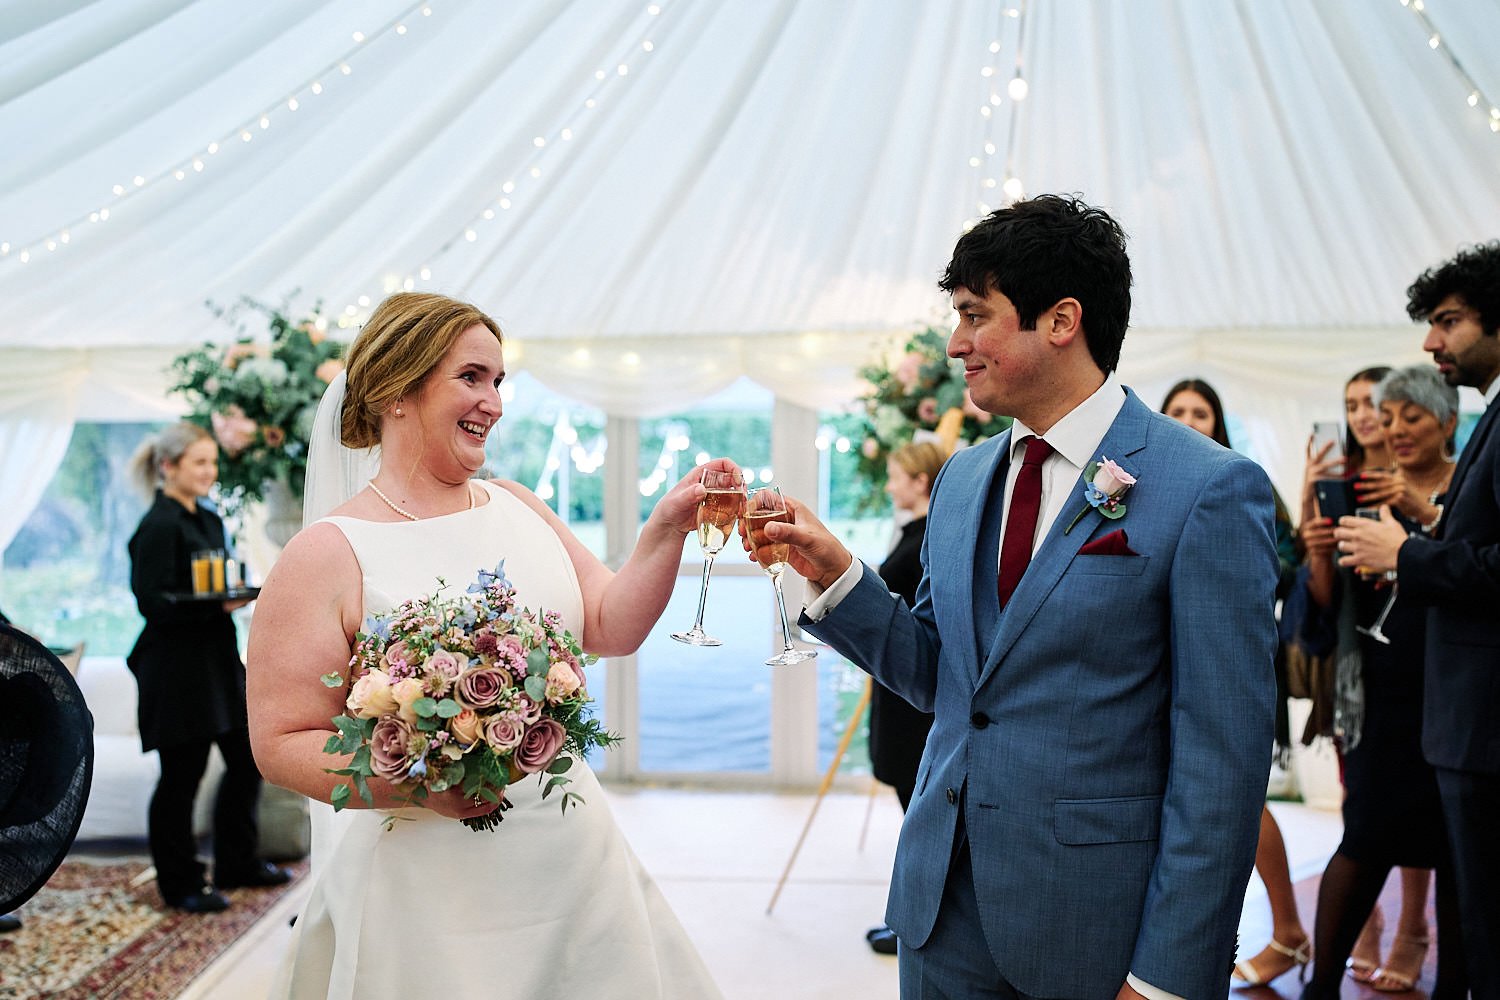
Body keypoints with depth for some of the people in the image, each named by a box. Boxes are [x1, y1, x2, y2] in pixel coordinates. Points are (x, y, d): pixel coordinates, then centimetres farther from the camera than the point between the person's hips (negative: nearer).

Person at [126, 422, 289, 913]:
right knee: (182, 773, 1)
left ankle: (238, 863, 30)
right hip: (177, 666, -9)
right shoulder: (158, 527, -13)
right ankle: (181, 884, 16)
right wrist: (218, 602, -26)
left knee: (246, 758, 14)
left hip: (218, 656, 9)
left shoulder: (209, 520, 14)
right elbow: (153, 603, -19)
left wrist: (242, 591, 1)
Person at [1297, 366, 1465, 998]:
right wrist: (1321, 559, -10)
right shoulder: (1367, 498, 10)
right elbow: (1330, 610, 9)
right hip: (1382, 696, 2)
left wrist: (1428, 514, -22)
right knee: (1368, 835, -3)